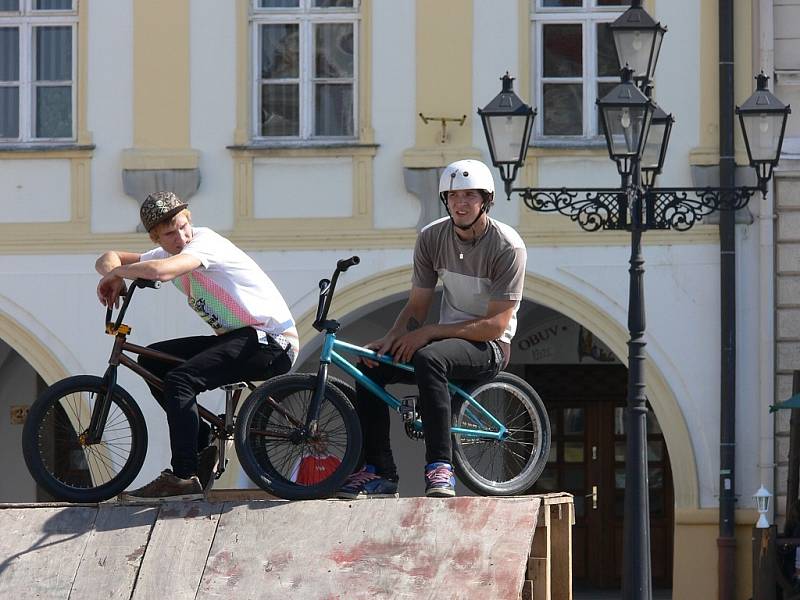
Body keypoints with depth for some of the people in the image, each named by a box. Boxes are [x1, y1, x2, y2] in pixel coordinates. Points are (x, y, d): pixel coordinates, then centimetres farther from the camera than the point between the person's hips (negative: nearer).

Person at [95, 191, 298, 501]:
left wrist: (114, 274, -19)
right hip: (236, 338, 10)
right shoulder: (169, 254, 10)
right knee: (152, 361, 8)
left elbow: (159, 271, -36)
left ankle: (184, 478, -23)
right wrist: (115, 277, -10)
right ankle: (202, 444, 9)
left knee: (179, 380, -24)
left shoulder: (205, 241, -17)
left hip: (272, 342, -10)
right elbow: (108, 259, 15)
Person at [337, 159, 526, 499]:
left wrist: (428, 333, -22)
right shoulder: (431, 238, 1)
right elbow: (416, 307, 6)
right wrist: (391, 339, -15)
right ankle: (378, 474, -12)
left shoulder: (507, 247, -15)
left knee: (428, 358, -36)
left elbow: (495, 324, -19)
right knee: (372, 365, -15)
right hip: (446, 339, 6)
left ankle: (440, 468, -38)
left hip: (489, 347, -6)